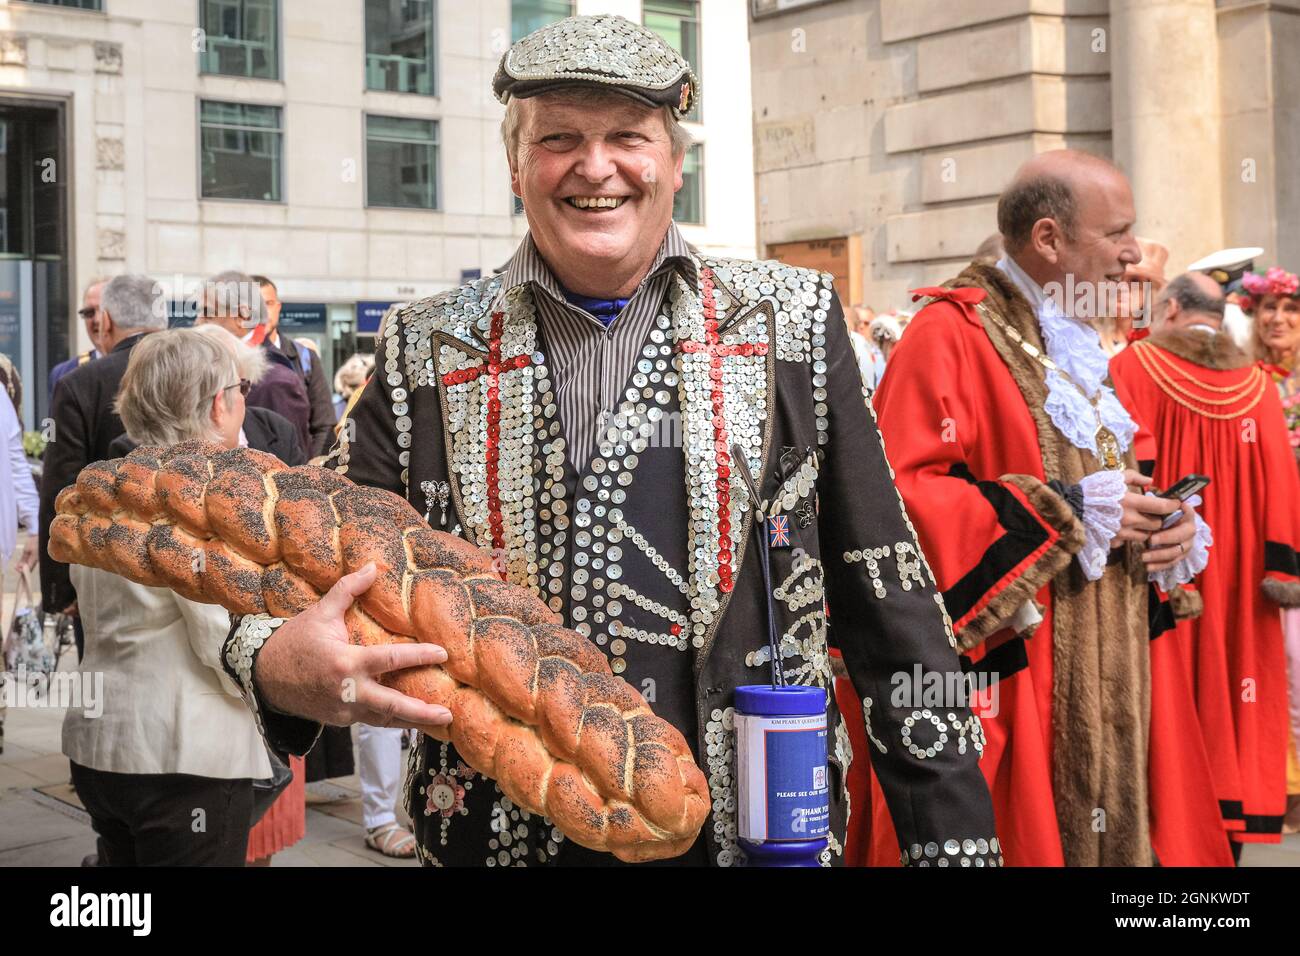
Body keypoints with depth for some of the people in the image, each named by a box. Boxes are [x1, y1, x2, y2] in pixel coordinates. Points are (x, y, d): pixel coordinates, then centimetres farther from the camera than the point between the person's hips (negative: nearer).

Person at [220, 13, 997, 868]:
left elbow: (887, 598, 1)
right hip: (494, 837, 1)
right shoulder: (428, 354, 2)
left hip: (756, 830, 0)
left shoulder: (792, 323, 0)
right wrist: (277, 663, -22)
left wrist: (952, 831, -3)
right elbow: (315, 581, 2)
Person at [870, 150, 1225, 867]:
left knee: (1106, 827, 11)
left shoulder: (1077, 344, 17)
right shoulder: (951, 334, -11)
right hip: (1004, 678, -8)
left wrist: (1170, 528, 1)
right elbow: (903, 494, -23)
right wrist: (1071, 512, -18)